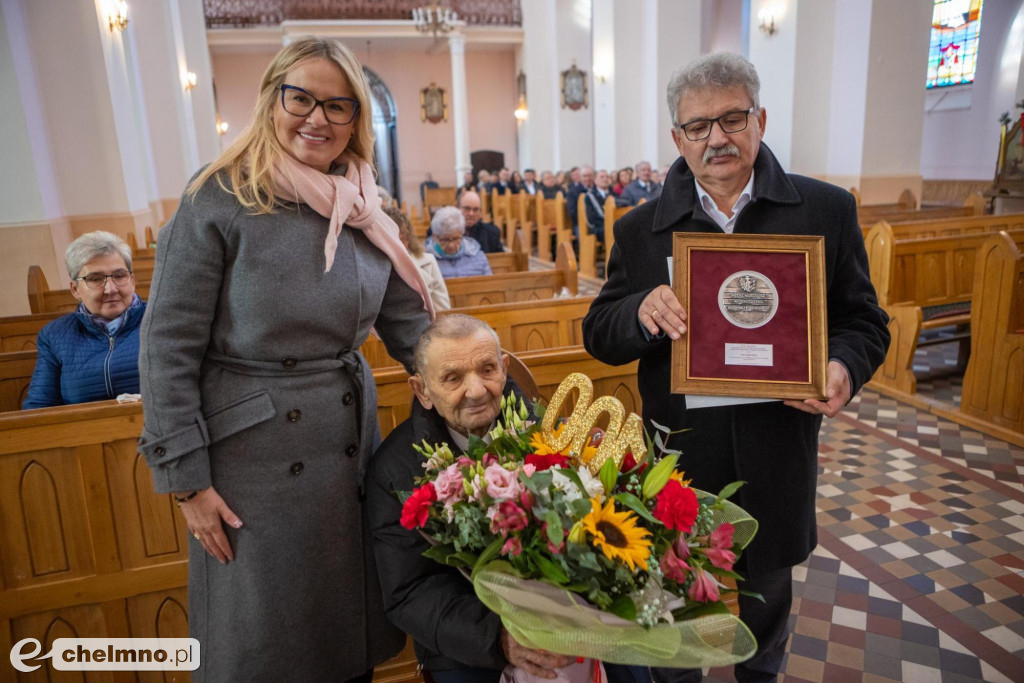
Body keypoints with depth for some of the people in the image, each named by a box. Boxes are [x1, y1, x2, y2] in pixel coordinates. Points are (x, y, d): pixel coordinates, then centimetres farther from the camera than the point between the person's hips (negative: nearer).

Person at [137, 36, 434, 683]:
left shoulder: (365, 212, 4)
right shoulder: (220, 200, -10)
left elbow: (413, 327, 6)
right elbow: (168, 346, -10)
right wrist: (187, 479, -11)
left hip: (353, 445, 5)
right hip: (254, 456, -4)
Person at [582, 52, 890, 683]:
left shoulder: (827, 211, -3)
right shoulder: (640, 229, -2)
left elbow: (863, 321, 2)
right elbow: (599, 337, -1)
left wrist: (845, 368, -20)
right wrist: (641, 312, -23)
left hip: (778, 458, 1)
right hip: (679, 458, 0)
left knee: (768, 598, 25)